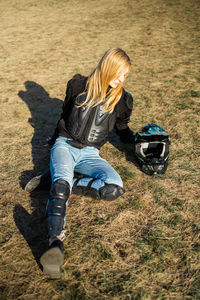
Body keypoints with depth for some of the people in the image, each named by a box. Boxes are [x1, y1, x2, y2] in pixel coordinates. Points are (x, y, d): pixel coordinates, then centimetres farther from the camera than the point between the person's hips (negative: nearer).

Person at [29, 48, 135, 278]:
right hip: (65, 145, -1)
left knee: (114, 187, -30)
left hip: (90, 154, 2)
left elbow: (122, 130, 25)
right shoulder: (79, 85, 6)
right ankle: (56, 241, -53)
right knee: (62, 182, -35)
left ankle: (56, 180, -23)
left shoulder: (122, 99, 10)